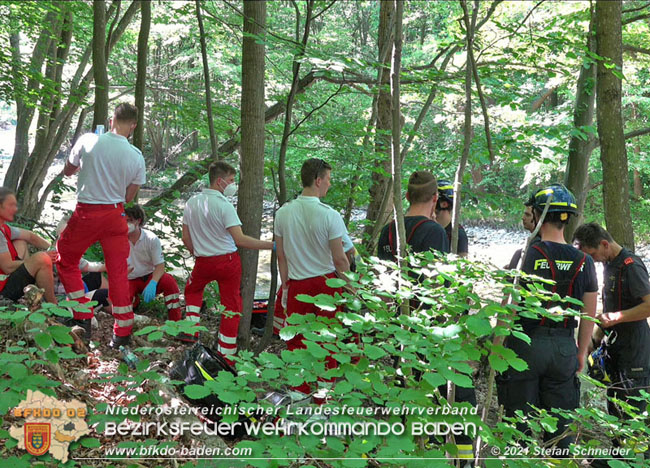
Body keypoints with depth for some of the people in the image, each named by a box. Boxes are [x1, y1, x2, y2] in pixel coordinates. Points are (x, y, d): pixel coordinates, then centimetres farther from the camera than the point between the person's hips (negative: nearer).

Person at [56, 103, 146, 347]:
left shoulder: (88, 141, -10)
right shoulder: (136, 157, -6)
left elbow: (68, 170, 6)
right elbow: (128, 196, 4)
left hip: (86, 214, -2)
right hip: (115, 216, 2)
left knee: (66, 262, 18)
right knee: (118, 272, 9)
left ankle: (83, 318, 13)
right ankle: (123, 333, 13)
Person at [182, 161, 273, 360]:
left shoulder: (192, 202, 2)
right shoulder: (224, 205, -17)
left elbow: (186, 238, 8)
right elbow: (240, 239, -26)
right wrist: (272, 245, -25)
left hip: (203, 261, 5)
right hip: (228, 260, -5)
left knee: (193, 289, 33)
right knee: (231, 306, 6)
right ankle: (225, 356, 10)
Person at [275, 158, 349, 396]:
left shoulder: (283, 212, -1)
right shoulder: (329, 215, -14)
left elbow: (281, 256, 5)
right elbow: (339, 259, -11)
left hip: (297, 285, 3)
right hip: (326, 283, -3)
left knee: (296, 340, 12)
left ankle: (300, 390, 20)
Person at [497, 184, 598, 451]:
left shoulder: (526, 255, -11)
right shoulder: (583, 261, 2)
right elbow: (589, 314, 8)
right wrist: (582, 353, 19)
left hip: (526, 343, -3)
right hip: (564, 348, 4)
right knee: (561, 423, 12)